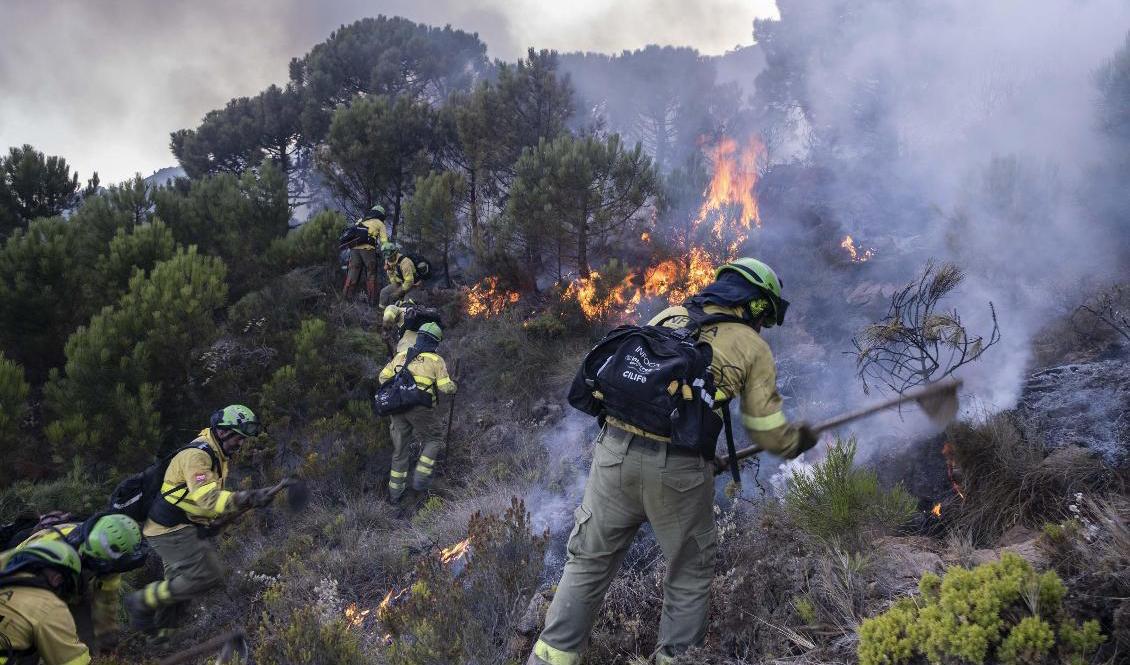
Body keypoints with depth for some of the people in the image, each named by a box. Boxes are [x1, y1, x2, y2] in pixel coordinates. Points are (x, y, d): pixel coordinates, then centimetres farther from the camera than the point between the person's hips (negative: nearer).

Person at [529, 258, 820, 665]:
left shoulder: (668, 316, 18)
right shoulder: (753, 347, 8)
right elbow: (768, 432, 8)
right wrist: (800, 439, 31)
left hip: (615, 451, 4)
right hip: (678, 468, -3)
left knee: (589, 564, 17)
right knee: (690, 576, 19)